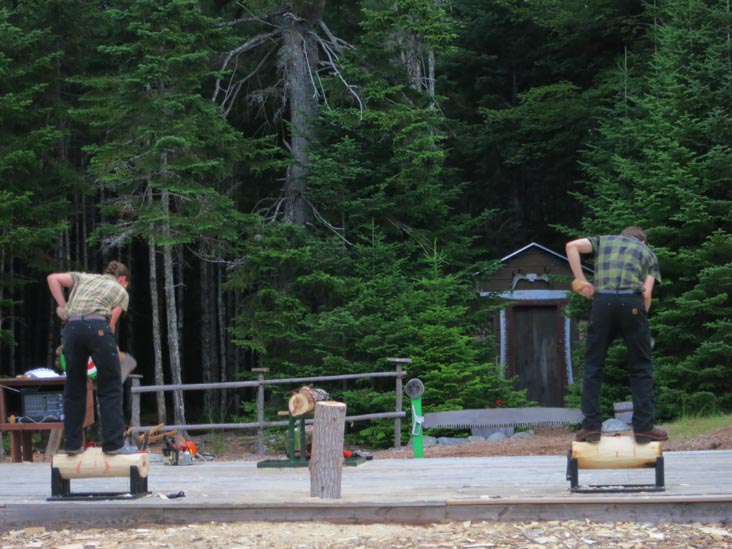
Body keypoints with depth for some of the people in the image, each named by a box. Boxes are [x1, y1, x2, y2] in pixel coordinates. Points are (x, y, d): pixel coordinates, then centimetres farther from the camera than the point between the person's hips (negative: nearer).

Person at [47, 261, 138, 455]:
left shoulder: (84, 277, 30)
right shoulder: (121, 291, 21)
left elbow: (53, 278, 17)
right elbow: (111, 321, 9)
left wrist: (63, 306, 18)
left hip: (71, 327, 4)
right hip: (97, 326, -4)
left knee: (74, 388, 10)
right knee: (110, 388, 3)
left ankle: (73, 443, 10)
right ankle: (114, 443, -2)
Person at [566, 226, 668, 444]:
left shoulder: (604, 241, 26)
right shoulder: (648, 252, 23)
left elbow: (572, 246, 9)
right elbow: (646, 294, 8)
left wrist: (581, 281, 9)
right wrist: (640, 318, 18)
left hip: (602, 300, 1)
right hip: (632, 302, -1)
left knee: (593, 365, 8)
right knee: (641, 368, 7)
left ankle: (591, 426, 1)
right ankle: (644, 427, 2)